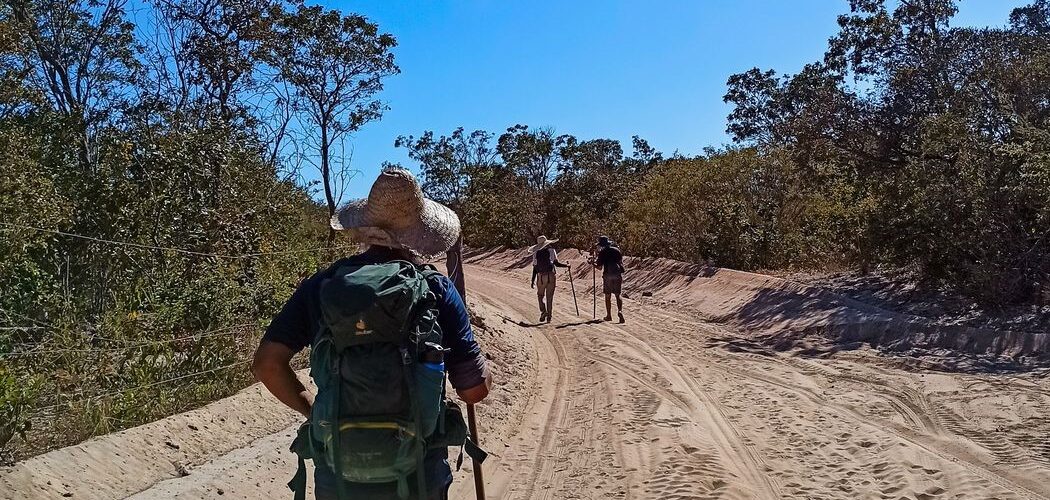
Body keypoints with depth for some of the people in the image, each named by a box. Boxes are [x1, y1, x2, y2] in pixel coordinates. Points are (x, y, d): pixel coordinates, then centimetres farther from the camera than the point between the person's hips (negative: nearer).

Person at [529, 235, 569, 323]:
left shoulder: (536, 253, 1)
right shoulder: (551, 251, 0)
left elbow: (534, 268, 1)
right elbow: (557, 263, -4)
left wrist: (533, 281, 5)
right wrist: (567, 266, 8)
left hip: (541, 277, 0)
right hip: (551, 276, 0)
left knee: (540, 295, 15)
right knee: (549, 297, 8)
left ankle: (543, 311, -5)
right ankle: (549, 316, 9)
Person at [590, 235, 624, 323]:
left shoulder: (602, 252, -2)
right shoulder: (617, 250, 8)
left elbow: (600, 267, -3)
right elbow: (621, 262, 10)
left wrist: (593, 263, 16)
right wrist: (621, 277, 16)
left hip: (608, 275, -3)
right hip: (617, 274, 3)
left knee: (608, 296, 8)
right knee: (618, 295, 8)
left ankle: (609, 315, 10)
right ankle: (620, 311, -15)